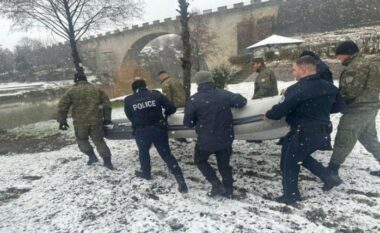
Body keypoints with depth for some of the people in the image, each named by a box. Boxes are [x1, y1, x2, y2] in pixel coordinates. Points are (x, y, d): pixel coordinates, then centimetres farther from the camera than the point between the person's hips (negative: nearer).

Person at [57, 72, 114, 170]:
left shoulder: (71, 91, 2)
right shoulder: (97, 89, 10)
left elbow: (62, 106, 0)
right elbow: (107, 104, 8)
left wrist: (62, 121, 6)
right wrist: (107, 118, 13)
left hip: (80, 122, -2)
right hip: (96, 121, 2)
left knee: (82, 139, 21)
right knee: (99, 141, 12)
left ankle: (91, 155, 6)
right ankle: (107, 161, 3)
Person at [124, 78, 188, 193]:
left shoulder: (128, 100, -1)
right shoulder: (156, 94, -3)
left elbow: (129, 117, 10)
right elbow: (172, 108, -3)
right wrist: (164, 114, 18)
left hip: (141, 131, 0)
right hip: (158, 129, 1)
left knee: (143, 152, 26)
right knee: (167, 154, 7)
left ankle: (146, 173, 44)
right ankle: (180, 180, 3)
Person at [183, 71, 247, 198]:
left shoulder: (193, 100, -13)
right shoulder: (224, 94, -6)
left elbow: (187, 123, -7)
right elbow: (242, 101, 6)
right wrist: (230, 104, 23)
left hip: (206, 140, -3)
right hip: (225, 138, 3)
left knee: (200, 160, 23)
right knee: (224, 164, 22)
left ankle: (217, 185, 15)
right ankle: (228, 190, 31)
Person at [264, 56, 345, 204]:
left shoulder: (296, 89, -21)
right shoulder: (329, 87, 3)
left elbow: (282, 109, -17)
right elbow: (339, 106, 14)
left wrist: (268, 115, 2)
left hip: (303, 134, -8)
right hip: (323, 132, 8)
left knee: (289, 163, 9)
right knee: (301, 157, 29)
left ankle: (291, 195, 20)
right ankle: (329, 177, 22)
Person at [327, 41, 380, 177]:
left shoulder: (356, 66, -16)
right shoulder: (368, 64, 16)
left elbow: (351, 91, -22)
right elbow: (366, 88, 18)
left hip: (359, 108, -10)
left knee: (344, 139, -5)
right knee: (369, 137, 20)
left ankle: (332, 169, 1)